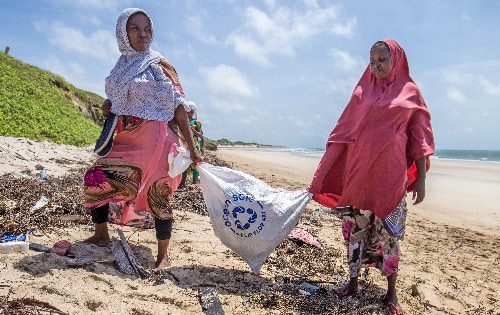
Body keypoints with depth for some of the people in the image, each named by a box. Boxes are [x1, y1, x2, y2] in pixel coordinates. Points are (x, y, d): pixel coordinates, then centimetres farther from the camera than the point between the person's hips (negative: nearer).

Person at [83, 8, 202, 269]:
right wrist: (109, 105, 2)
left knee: (158, 195, -3)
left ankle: (163, 256, 10)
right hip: (126, 139, 7)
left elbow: (178, 108, -7)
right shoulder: (122, 67, 13)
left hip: (154, 140, -6)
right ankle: (101, 235, 25)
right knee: (95, 177, 4)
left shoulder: (158, 65, -4)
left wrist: (192, 149, -12)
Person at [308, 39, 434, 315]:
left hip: (390, 176, -2)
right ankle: (353, 283, 22)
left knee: (389, 232, 2)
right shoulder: (362, 92, 10)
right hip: (358, 173, 3)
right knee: (354, 227, 6)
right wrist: (323, 174, 6)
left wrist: (421, 178, -3)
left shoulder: (409, 92, 4)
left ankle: (391, 292, 18)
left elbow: (419, 138, 3)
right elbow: (343, 133, 9)